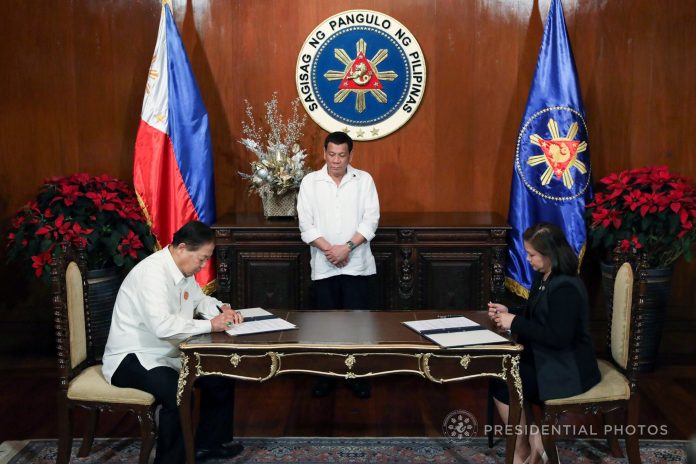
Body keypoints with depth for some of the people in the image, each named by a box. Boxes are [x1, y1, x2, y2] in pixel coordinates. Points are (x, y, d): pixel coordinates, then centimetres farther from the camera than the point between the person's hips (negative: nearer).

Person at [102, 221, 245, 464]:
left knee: (220, 375, 6)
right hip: (131, 359, -10)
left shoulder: (182, 270, 5)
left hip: (165, 354, 10)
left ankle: (208, 443, 21)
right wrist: (210, 325, -27)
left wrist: (221, 309, 1)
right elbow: (161, 325, -36)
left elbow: (199, 300, 23)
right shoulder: (152, 272, -24)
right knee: (178, 393, -34)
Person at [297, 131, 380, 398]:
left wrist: (347, 247, -16)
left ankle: (358, 376, 14)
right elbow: (306, 223, -2)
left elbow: (371, 220, -4)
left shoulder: (364, 180, 2)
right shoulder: (310, 181, 3)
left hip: (357, 264, -1)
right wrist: (329, 249, -14)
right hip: (323, 265, 1)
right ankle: (326, 376, 19)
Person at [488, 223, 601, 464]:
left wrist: (515, 323, -23)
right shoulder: (544, 278, 6)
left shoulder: (566, 288, -25)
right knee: (500, 371, -3)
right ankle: (533, 441, 5)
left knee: (503, 387, -10)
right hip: (548, 358, 10)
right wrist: (509, 312, 1)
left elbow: (558, 337, -29)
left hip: (567, 369, -10)